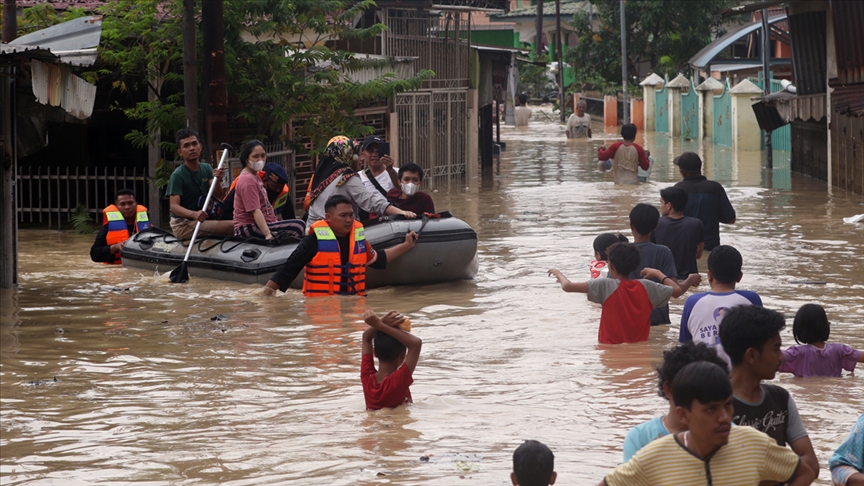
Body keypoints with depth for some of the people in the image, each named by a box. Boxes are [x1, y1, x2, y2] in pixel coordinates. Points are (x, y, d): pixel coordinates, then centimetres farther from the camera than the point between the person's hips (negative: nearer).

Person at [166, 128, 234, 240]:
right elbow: (174, 206, -23)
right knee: (232, 226, -21)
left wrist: (217, 180, -28)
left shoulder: (206, 168, 8)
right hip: (183, 225, -8)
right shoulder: (178, 175, -14)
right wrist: (194, 214, -42)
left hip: (200, 220, 8)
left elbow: (218, 195, -5)